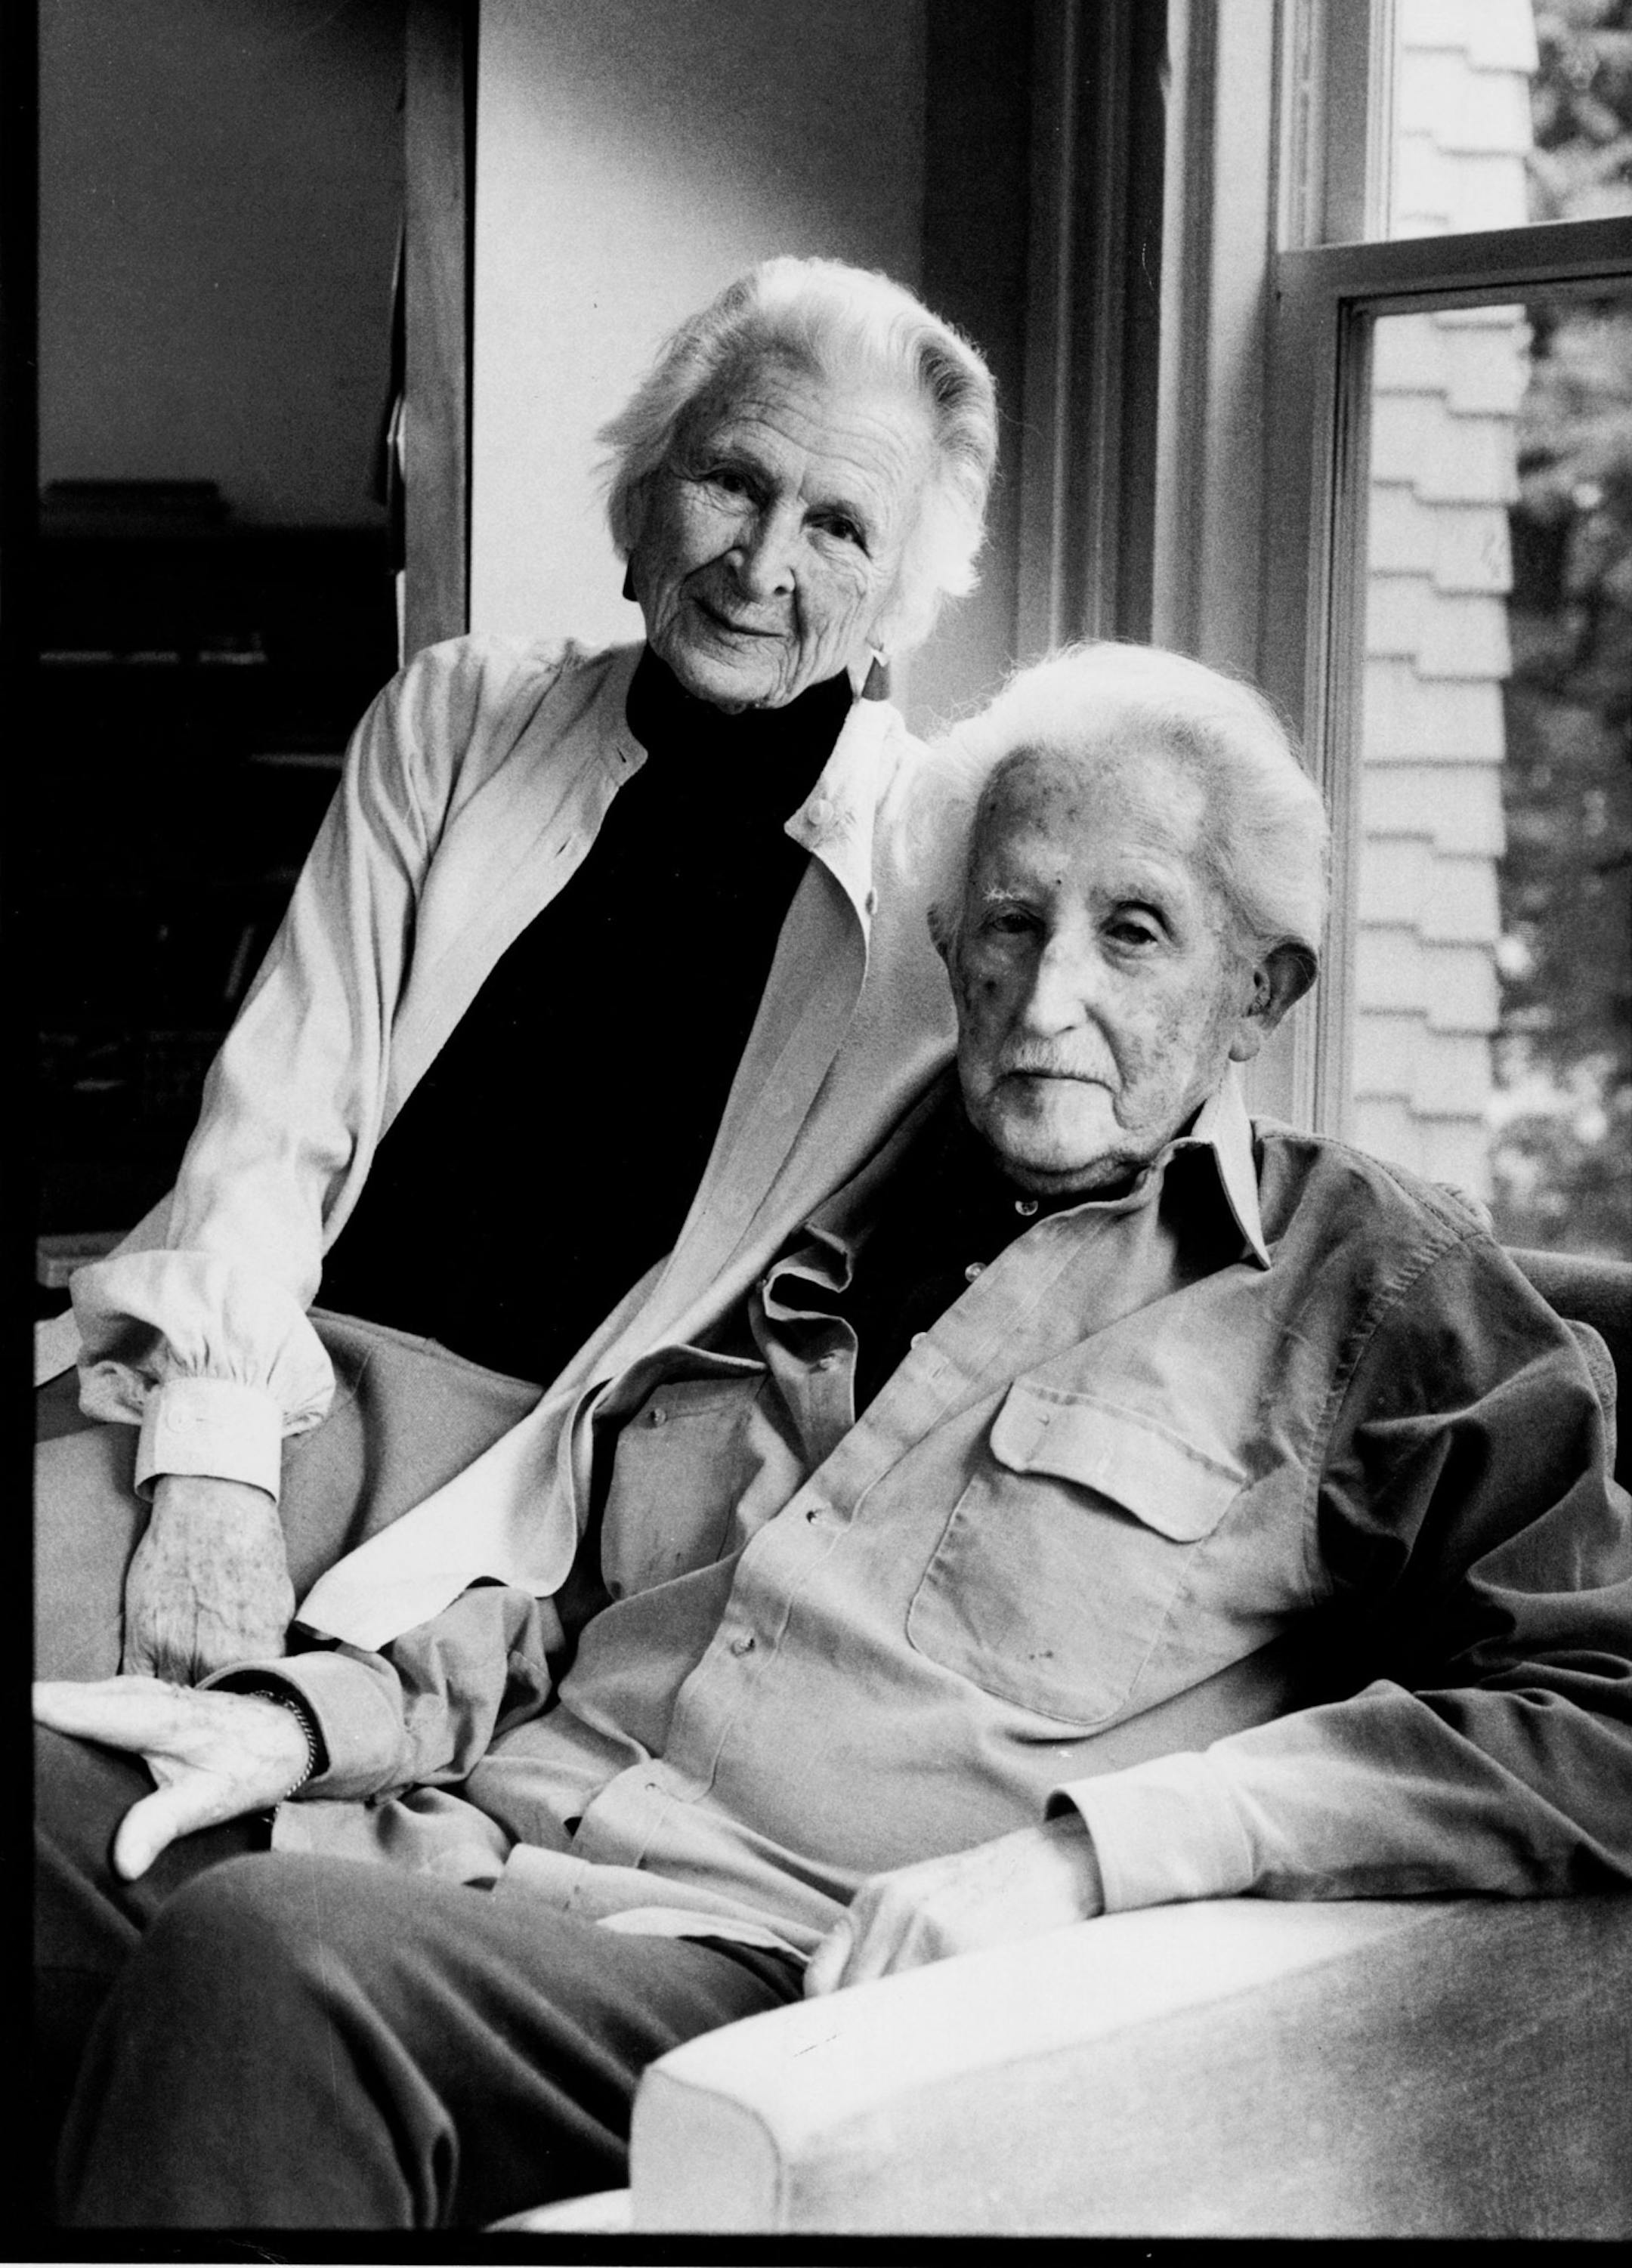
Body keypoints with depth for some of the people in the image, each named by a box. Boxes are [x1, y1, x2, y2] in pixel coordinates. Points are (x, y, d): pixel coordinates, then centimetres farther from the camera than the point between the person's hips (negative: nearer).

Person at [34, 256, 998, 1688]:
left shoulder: (946, 881, -2)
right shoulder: (456, 717, 9)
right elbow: (278, 1115, 5)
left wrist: (437, 1565, -17)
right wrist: (212, 1467, -11)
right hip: (303, 1388, 4)